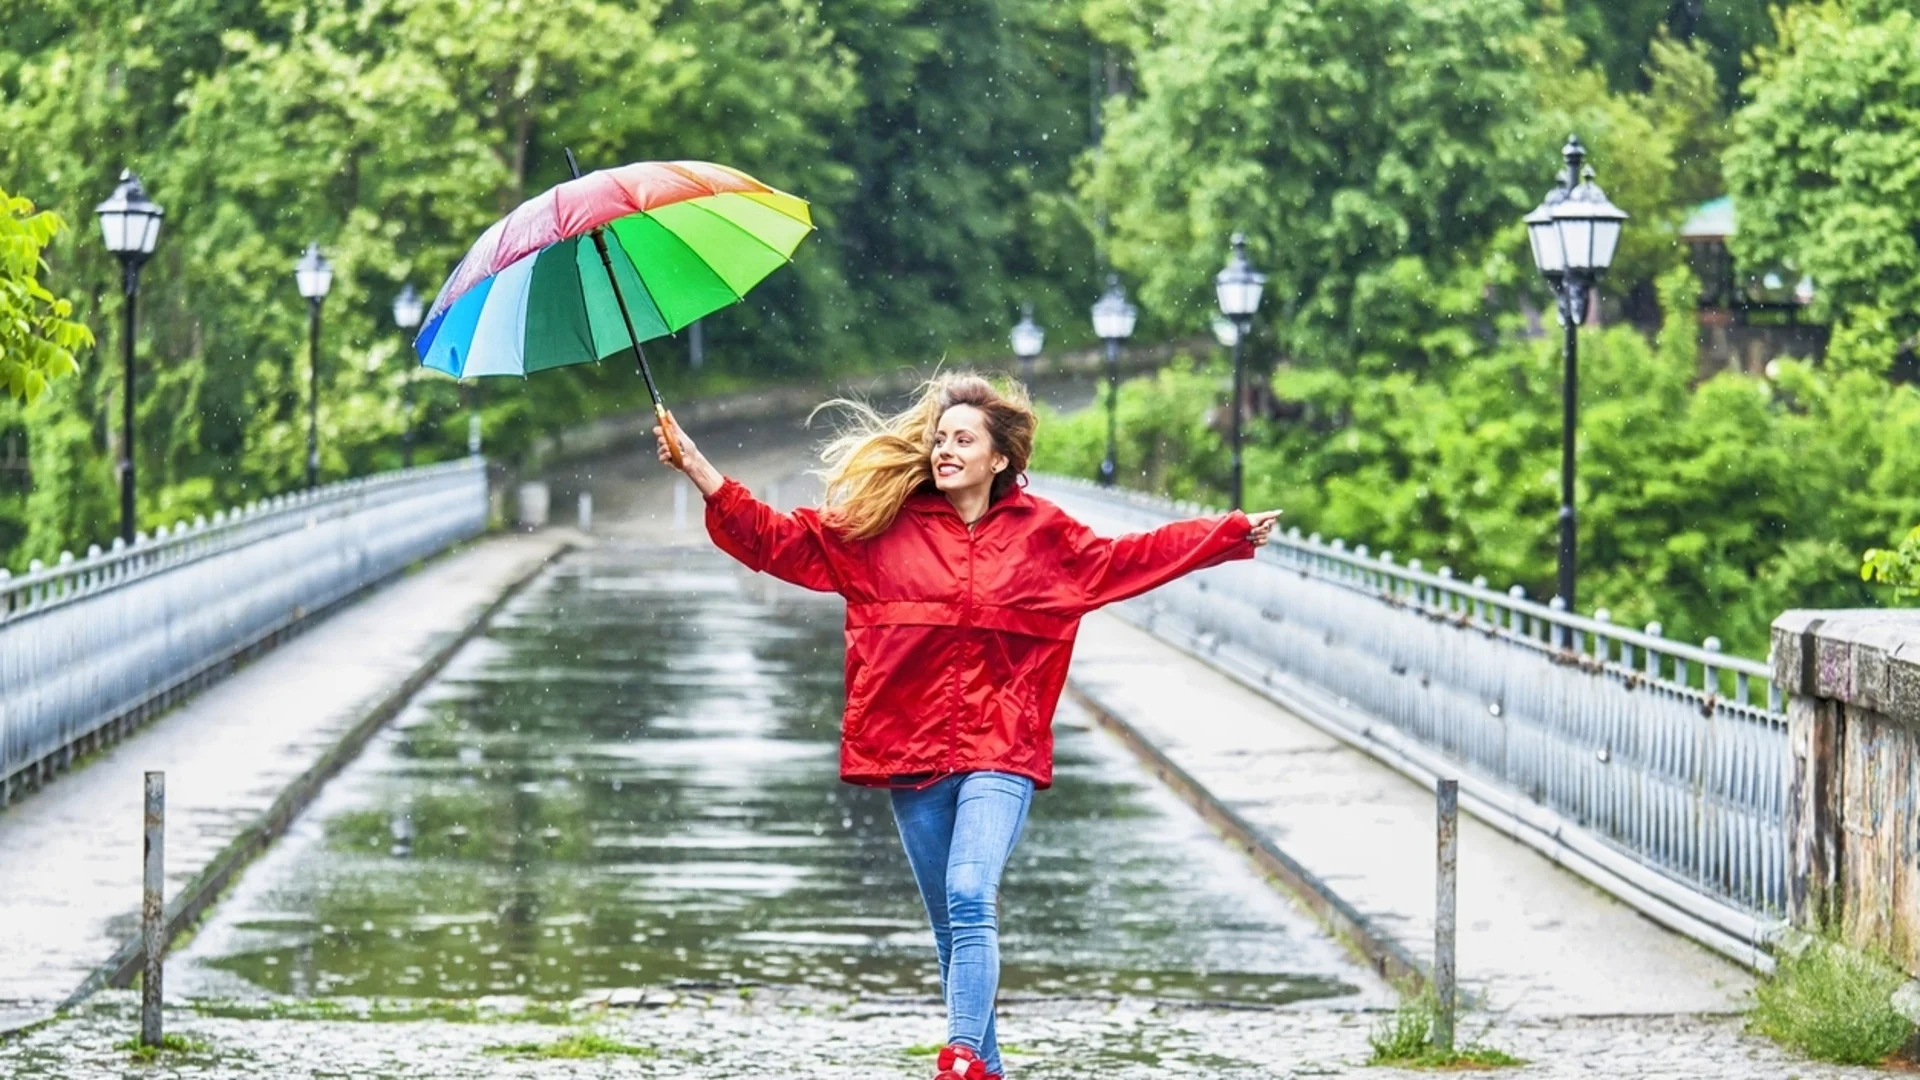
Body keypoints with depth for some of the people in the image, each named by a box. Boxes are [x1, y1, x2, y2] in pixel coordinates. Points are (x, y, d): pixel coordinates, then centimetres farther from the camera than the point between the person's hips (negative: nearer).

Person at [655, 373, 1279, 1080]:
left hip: (1000, 754, -2)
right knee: (950, 924, 8)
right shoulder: (881, 526, 6)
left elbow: (1129, 561, 18)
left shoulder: (1041, 534, 8)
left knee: (970, 900, -21)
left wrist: (1231, 536, 18)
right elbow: (777, 540, 4)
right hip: (911, 754, 2)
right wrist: (701, 473, -5)